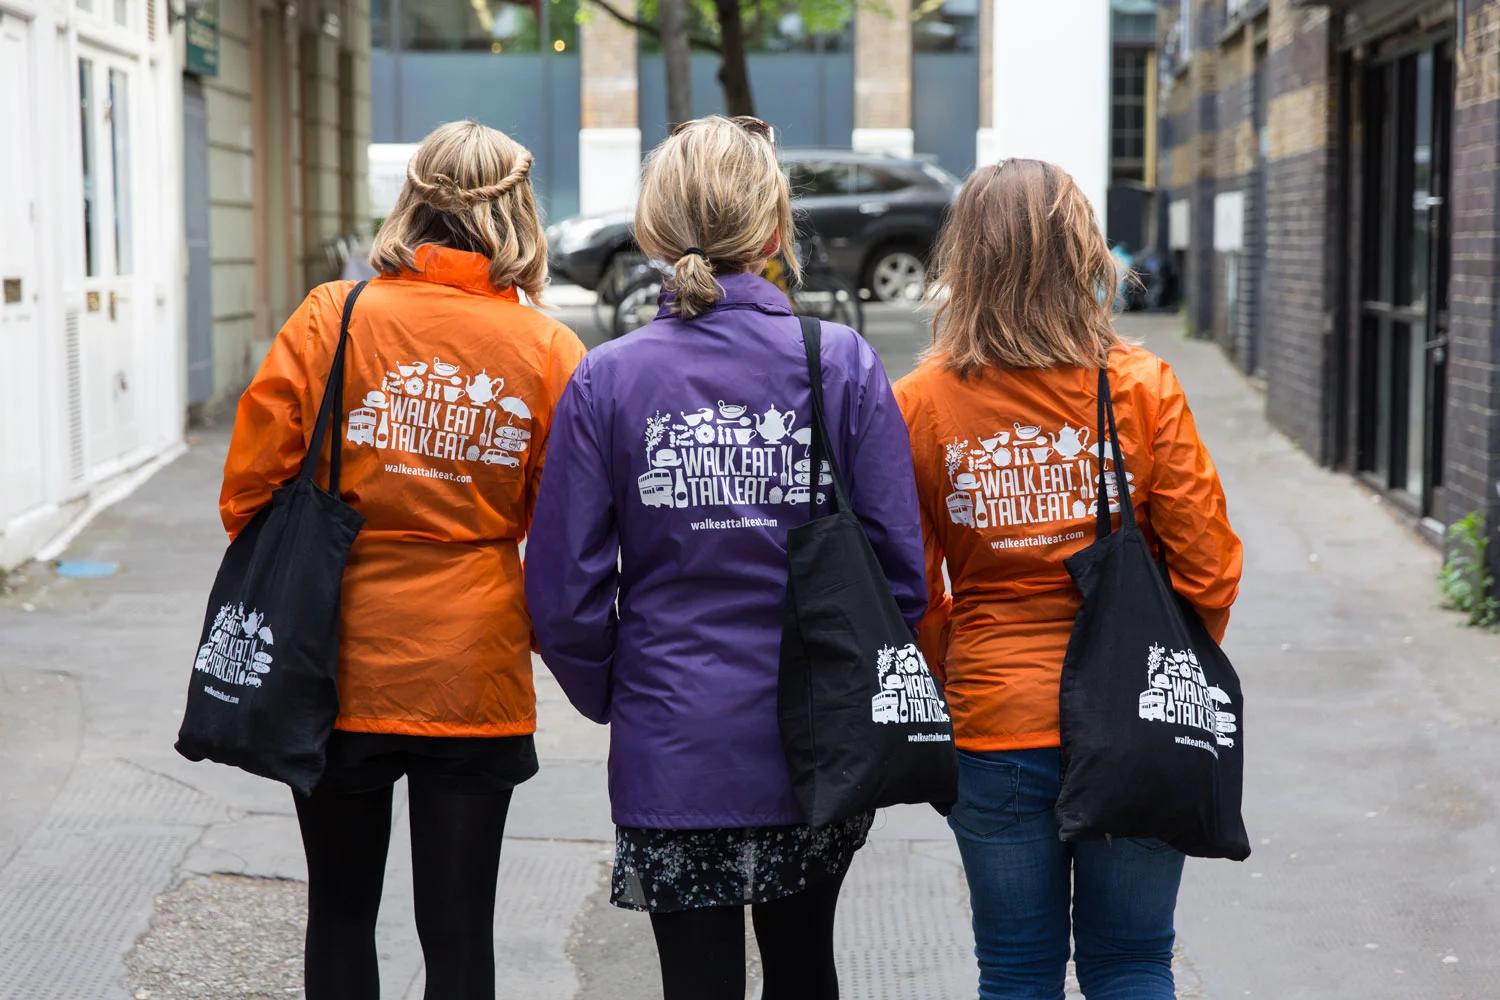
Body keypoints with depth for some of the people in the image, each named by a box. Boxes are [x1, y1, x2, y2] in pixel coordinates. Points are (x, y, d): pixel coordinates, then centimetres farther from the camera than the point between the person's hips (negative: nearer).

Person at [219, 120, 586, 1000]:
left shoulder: (331, 317, -6)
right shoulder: (550, 351, -5)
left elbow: (253, 484, -4)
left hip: (340, 665, 0)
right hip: (476, 676, 0)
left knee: (340, 912, 16)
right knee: (460, 929, 8)